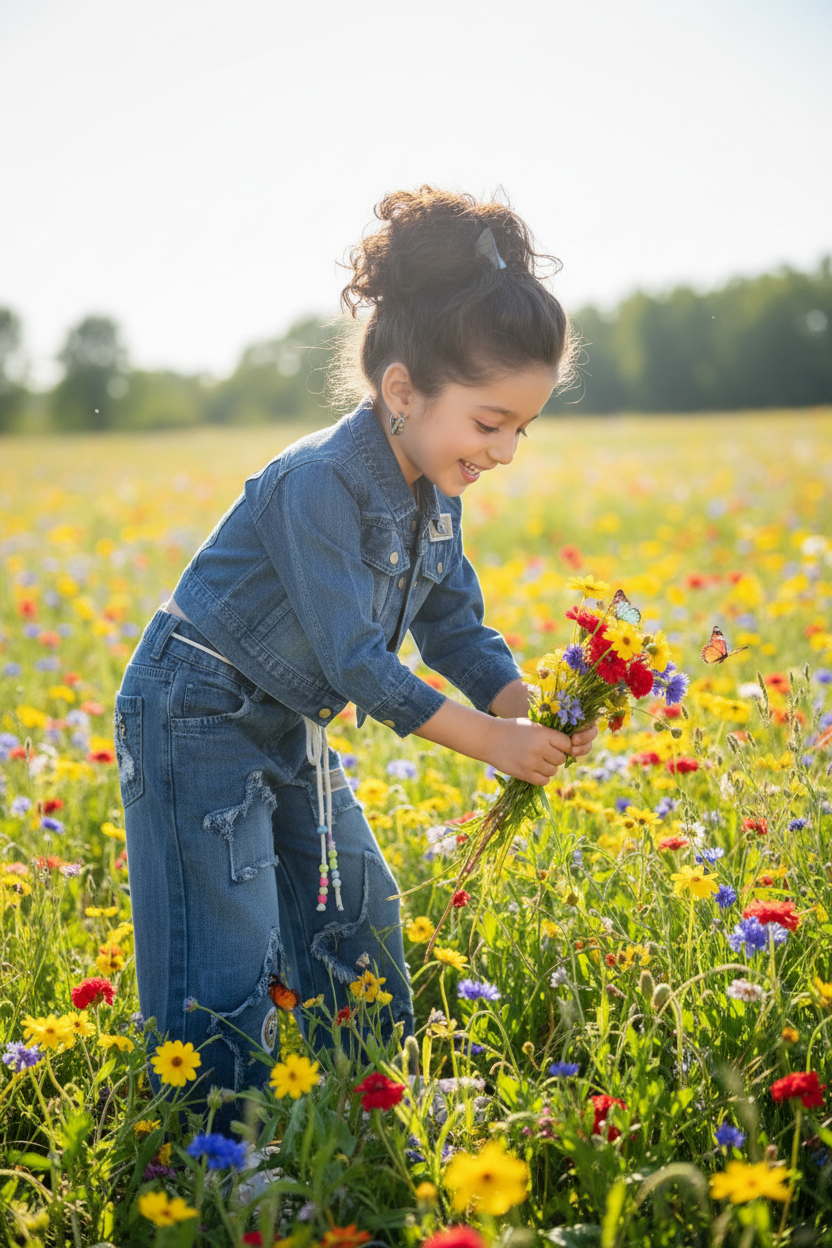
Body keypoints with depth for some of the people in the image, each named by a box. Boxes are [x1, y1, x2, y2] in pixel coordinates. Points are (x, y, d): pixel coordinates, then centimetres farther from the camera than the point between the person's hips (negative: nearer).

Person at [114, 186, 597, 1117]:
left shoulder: (435, 492, -1)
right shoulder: (320, 484, -29)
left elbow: (455, 627, 4)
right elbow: (354, 661, -29)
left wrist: (527, 709, -14)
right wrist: (491, 741, -26)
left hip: (290, 727, 9)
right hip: (195, 718, -9)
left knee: (358, 920, 16)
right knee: (229, 977, -8)